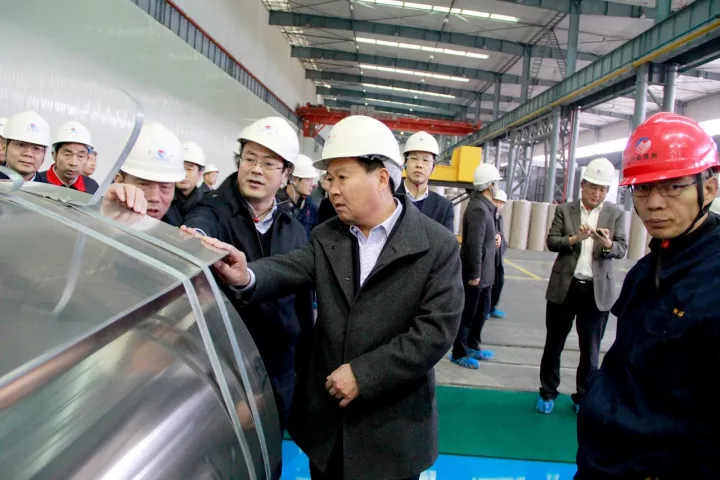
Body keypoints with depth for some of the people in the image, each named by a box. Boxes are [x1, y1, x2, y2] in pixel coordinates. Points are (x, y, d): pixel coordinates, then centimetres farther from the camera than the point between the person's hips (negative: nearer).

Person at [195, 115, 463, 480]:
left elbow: (436, 328, -16)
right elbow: (287, 269, -15)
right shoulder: (325, 237, 2)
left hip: (392, 427, -3)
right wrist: (247, 277, -37)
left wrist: (364, 374, -19)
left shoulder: (438, 245, -10)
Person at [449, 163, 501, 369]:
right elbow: (474, 244, -25)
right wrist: (475, 274, -23)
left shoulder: (484, 206, 10)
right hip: (475, 273, -10)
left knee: (482, 310, 21)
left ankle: (472, 346, 36)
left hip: (483, 272, 10)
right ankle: (459, 353, 18)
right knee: (467, 313, 4)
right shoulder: (478, 208, -21)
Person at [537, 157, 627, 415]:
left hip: (598, 290, 0)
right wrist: (574, 238, -21)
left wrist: (608, 244, -24)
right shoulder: (564, 209, 2)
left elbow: (622, 249, -2)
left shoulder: (616, 213, 3)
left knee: (590, 348, 9)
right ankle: (547, 393, 26)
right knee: (554, 343, 10)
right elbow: (551, 242, -3)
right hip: (564, 287, 0)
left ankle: (583, 398, 26)